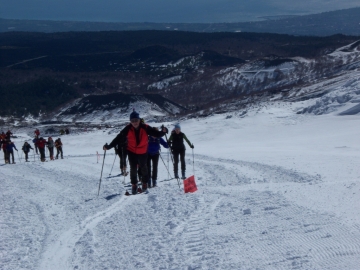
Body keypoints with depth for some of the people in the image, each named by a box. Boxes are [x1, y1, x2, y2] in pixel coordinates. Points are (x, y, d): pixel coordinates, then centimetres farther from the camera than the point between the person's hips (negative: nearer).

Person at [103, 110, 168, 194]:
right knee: (133, 168, 0)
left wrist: (163, 132, -43)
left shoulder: (145, 128, -21)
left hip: (143, 152, 0)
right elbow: (119, 138, -18)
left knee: (143, 167, 14)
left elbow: (156, 133, -21)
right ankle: (134, 185, 18)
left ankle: (145, 183, 33)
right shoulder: (128, 129, -19)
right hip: (132, 152, 0)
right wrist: (109, 146, -24)